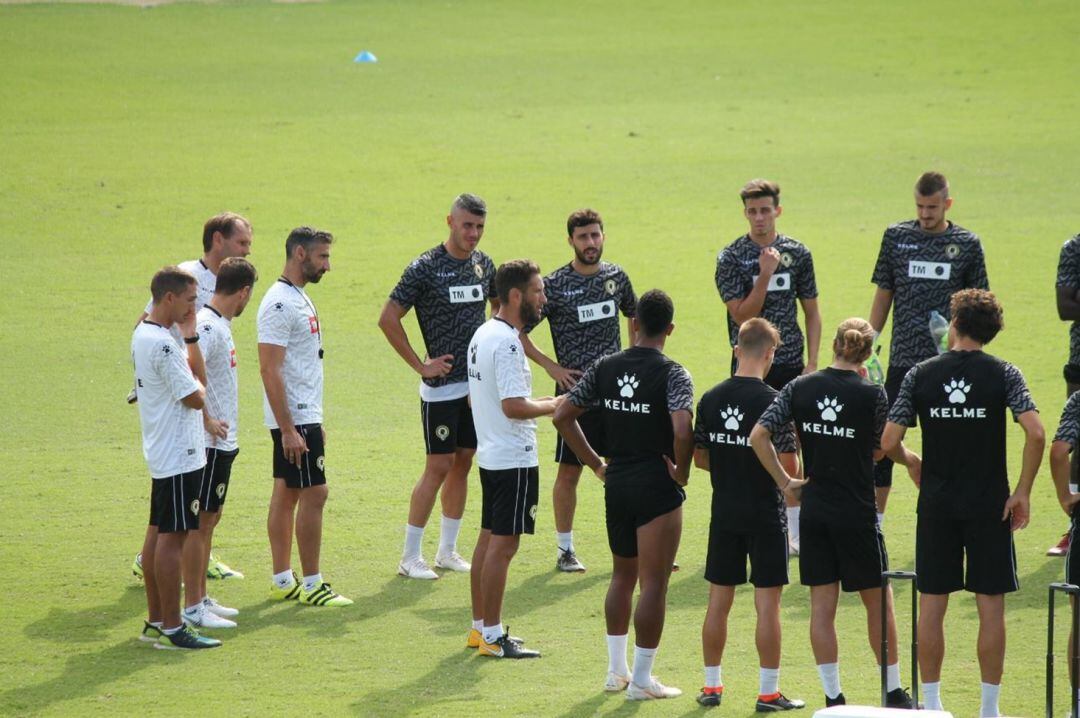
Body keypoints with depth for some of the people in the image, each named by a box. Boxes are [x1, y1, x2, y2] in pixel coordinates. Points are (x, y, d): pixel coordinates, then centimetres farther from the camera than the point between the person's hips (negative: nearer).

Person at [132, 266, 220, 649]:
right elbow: (195, 396, -18)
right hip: (179, 456, -11)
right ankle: (171, 628, -6)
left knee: (158, 532, 14)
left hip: (160, 455, 11)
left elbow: (193, 373, 18)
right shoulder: (162, 344, -21)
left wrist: (191, 337, 9)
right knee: (173, 536, -7)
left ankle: (155, 621, 20)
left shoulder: (143, 334, 11)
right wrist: (196, 382, 0)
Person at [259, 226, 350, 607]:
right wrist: (288, 430, -24)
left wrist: (315, 422, 22)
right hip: (294, 418, -10)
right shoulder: (280, 304, -18)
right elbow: (270, 369, -22)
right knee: (313, 493, -8)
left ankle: (282, 580, 15)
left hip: (304, 416, 10)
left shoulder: (300, 299, 14)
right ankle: (311, 584, -4)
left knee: (286, 493, 11)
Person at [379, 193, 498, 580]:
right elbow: (388, 319, -10)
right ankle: (410, 557, 0)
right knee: (439, 467, -7)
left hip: (478, 381, 6)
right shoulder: (425, 268, -12)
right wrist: (420, 366, -10)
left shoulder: (484, 264, 7)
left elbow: (501, 309, 24)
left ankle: (447, 550, 19)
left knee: (463, 463, 10)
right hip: (442, 385, -6)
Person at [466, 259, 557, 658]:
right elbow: (513, 406, -26)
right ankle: (492, 636, -3)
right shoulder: (507, 342, -20)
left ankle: (480, 627, 20)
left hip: (489, 455, 10)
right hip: (513, 458, -10)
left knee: (488, 539, 14)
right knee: (503, 545, -6)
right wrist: (551, 407, -10)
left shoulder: (483, 335, 12)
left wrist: (539, 404, 17)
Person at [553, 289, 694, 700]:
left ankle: (616, 670, 25)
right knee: (653, 584, 2)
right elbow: (682, 430, -29)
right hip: (658, 489, -5)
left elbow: (563, 416, 6)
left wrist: (596, 464, 11)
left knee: (622, 576, 20)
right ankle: (642, 679, 5)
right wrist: (682, 472, -11)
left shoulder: (605, 368, 2)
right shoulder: (671, 375, -14)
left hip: (616, 483, 5)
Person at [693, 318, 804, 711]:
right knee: (767, 603, 1)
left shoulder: (710, 399, 0)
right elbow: (788, 467, -15)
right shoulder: (773, 402, -15)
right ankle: (768, 691, 4)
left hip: (724, 512, 4)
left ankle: (712, 685, 18)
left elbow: (699, 457, 7)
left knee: (718, 601, 12)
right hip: (765, 514, -4)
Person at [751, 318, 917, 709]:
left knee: (822, 605, 8)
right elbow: (884, 447, 1)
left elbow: (758, 435, -7)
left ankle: (832, 696, 8)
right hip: (857, 512, -3)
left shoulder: (800, 388, -2)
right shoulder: (871, 394, -11)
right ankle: (894, 693, 19)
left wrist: (784, 480, 1)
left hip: (814, 511, 3)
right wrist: (913, 459, 22)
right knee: (878, 602, 11)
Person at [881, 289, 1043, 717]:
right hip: (989, 504, -1)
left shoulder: (920, 376, -1)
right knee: (991, 607, 4)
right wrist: (1023, 492, -7)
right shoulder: (1003, 374, -5)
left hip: (936, 504, 1)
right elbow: (1035, 433, -16)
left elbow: (888, 442, -5)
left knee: (932, 606, 8)